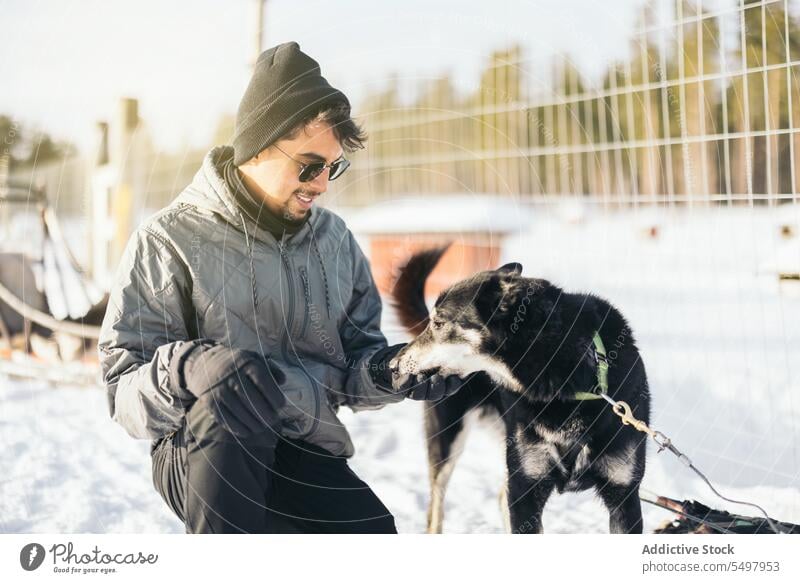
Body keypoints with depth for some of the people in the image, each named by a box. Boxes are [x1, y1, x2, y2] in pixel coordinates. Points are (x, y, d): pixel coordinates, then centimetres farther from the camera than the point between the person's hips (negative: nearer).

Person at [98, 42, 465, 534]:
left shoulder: (336, 240, 9)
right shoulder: (169, 242, -5)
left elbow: (353, 361, 13)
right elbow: (123, 392, -10)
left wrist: (386, 370, -11)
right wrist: (186, 369, -32)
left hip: (309, 457, 4)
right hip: (202, 457, -4)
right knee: (227, 413, -38)